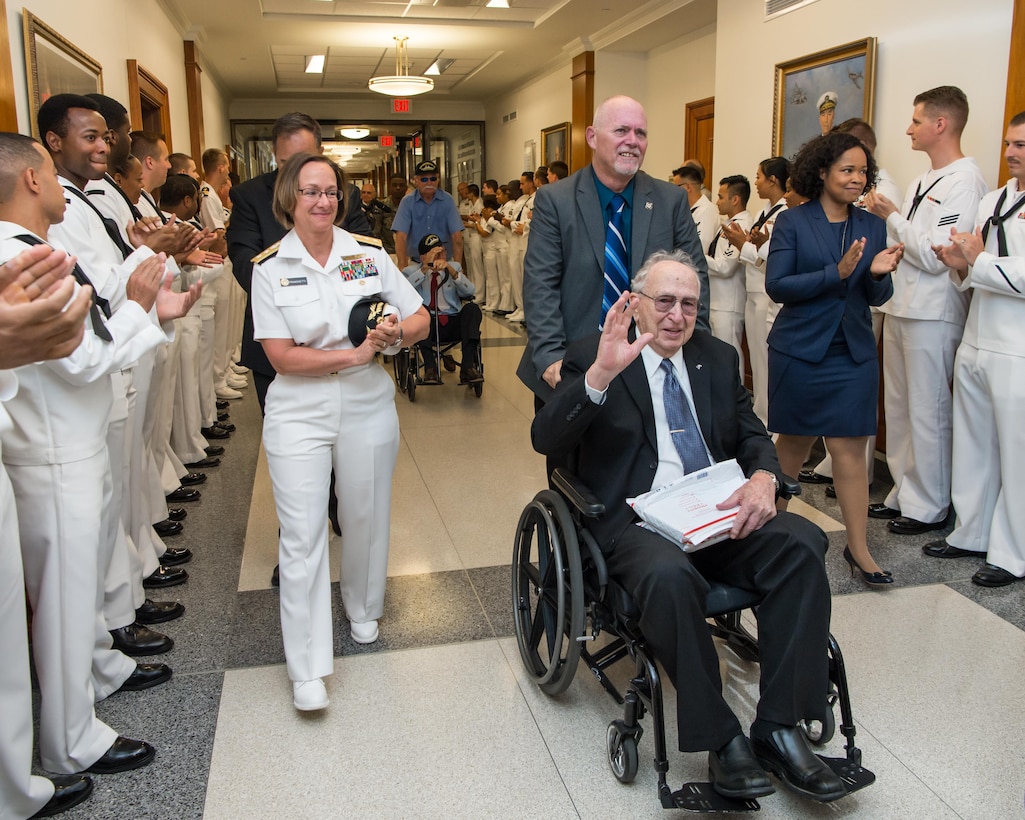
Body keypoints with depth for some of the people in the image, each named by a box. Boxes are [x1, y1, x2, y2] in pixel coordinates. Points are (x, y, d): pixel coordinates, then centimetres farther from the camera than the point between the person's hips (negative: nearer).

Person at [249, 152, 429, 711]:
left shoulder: (369, 254, 2)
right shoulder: (269, 268, -3)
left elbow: (421, 318, 6)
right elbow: (280, 356, -9)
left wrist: (397, 332, -17)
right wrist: (353, 354, -18)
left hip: (367, 407, 2)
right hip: (299, 413, -2)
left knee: (366, 519, 15)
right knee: (301, 535, -4)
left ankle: (363, 611, 43)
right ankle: (307, 669, 5)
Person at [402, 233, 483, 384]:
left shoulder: (454, 267, 20)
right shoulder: (411, 271, 13)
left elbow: (469, 292, 1)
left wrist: (450, 270, -14)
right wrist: (424, 268, -15)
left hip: (452, 324, 2)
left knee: (472, 308, -25)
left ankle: (468, 367, -33)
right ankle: (430, 367, -33)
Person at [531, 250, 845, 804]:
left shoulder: (718, 358, 18)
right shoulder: (592, 358, 2)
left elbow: (753, 435, 17)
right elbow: (545, 440, -12)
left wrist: (763, 478, -8)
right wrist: (601, 374, -29)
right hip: (637, 519, -4)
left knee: (803, 542, -23)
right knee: (669, 574, -36)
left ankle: (779, 727, -16)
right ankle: (720, 738, -17)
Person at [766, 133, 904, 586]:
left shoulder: (872, 226, 7)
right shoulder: (792, 221, -4)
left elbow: (878, 298, 8)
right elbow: (776, 285, -13)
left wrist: (879, 273, -15)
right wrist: (836, 273, -22)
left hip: (853, 354, 3)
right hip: (799, 349, -2)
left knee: (850, 446, 0)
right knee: (794, 441, 10)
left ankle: (858, 547, 6)